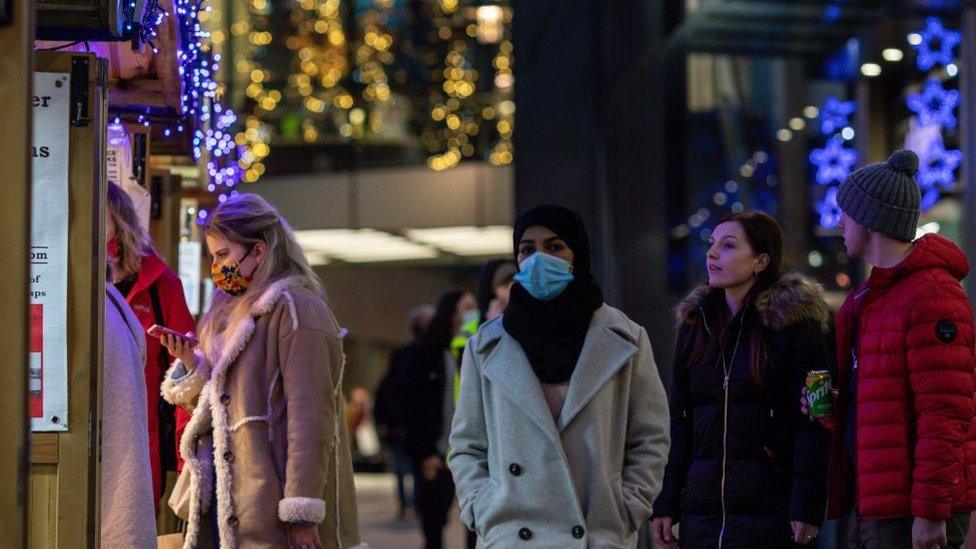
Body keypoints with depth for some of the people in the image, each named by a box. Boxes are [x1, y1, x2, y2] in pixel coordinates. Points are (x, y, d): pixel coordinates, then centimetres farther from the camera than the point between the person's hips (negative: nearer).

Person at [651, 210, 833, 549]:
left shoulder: (795, 322, -4)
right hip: (700, 507, 5)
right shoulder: (694, 324, 14)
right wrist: (666, 504, 8)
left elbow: (811, 423, -9)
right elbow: (680, 422, 14)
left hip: (767, 512, -5)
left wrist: (806, 507, -15)